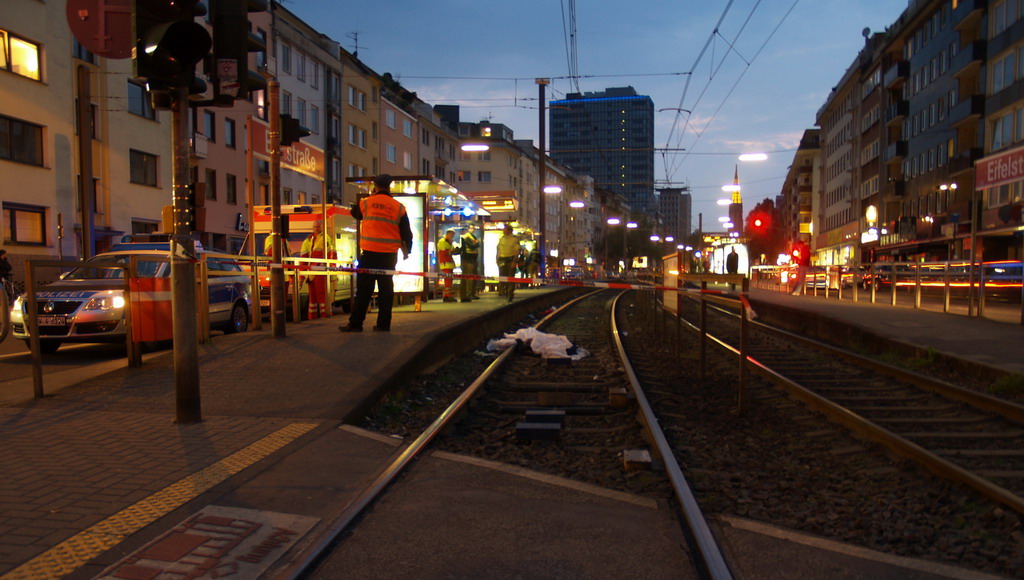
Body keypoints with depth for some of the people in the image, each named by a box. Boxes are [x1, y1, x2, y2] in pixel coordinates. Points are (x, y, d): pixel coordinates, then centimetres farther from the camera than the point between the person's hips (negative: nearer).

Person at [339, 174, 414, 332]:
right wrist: (406, 250, 17)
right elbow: (406, 232, 5)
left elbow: (355, 213, 24)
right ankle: (383, 324, 8)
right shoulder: (399, 207, 3)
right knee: (386, 288, 7)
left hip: (369, 253, -1)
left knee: (364, 289, 1)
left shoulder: (366, 203, 2)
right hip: (389, 254, 1)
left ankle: (355, 323, 1)